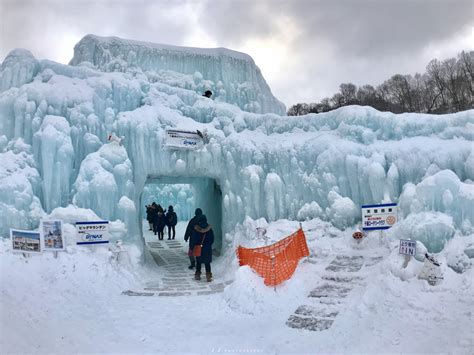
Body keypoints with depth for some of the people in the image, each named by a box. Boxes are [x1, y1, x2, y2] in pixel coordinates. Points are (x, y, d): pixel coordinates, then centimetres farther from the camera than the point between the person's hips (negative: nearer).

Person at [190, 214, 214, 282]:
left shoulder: (196, 229, -9)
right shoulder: (209, 228, -6)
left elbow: (193, 240, -6)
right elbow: (212, 239, 2)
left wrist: (191, 247, 1)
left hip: (198, 248, 0)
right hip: (207, 248, 0)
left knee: (198, 262, 13)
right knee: (207, 263, 6)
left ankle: (197, 275, 19)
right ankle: (208, 276, 1)